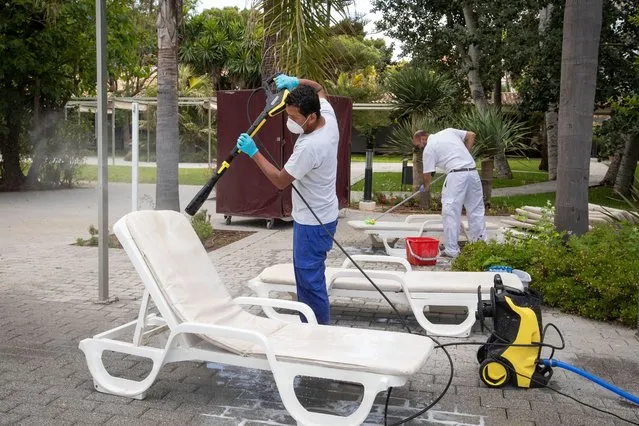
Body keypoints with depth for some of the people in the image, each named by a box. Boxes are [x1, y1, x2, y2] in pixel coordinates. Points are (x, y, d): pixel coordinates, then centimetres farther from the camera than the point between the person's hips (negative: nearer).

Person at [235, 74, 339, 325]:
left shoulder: (310, 146, -31)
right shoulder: (328, 115, -5)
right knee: (306, 273, 19)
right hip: (316, 214, 10)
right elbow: (319, 88, 19)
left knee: (310, 277, -2)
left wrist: (253, 152, -14)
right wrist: (297, 82, 2)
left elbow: (280, 180, -19)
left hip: (313, 222, -10)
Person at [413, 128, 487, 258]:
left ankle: (451, 250, -2)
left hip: (456, 174, -7)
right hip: (473, 172, 7)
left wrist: (425, 187, 25)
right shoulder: (448, 131, 20)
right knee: (476, 210, 13)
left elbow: (427, 175, 5)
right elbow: (471, 135, 22)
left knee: (450, 212, -1)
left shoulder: (429, 148, 3)